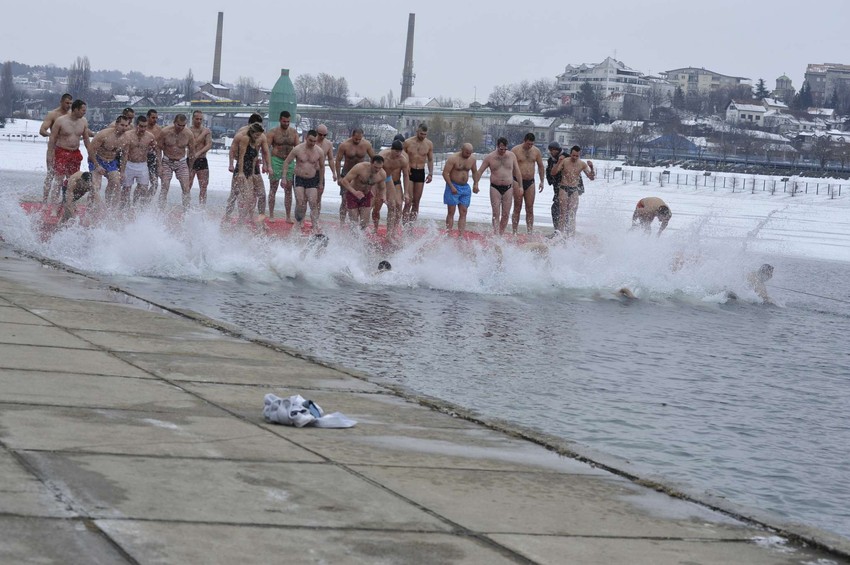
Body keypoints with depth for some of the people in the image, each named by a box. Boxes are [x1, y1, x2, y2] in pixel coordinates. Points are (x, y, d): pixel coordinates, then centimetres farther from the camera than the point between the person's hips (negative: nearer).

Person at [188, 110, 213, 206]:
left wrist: (199, 153, -22)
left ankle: (202, 208, 1)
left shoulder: (207, 131, 4)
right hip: (190, 160, -1)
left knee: (203, 188, -2)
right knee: (187, 187, -3)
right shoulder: (188, 131, 2)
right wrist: (203, 134, -15)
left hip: (202, 161, 1)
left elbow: (209, 145, -8)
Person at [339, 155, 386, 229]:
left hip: (366, 195, 3)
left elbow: (382, 188, 7)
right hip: (352, 194, -3)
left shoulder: (382, 174, -18)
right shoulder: (360, 168, -32)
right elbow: (344, 181, -32)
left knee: (365, 223, -3)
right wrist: (354, 192, -46)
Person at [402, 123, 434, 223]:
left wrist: (430, 174, 3)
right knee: (408, 201, -11)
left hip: (421, 173, 3)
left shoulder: (429, 144, 3)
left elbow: (430, 160, 12)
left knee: (416, 202, 4)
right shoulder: (408, 142, -4)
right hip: (409, 172, -3)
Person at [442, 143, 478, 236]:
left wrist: (476, 184, 7)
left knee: (463, 213, -1)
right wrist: (451, 187, -20)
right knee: (451, 212, -3)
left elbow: (474, 172, 20)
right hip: (453, 187, -5)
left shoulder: (472, 159, 4)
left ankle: (460, 236, -1)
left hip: (465, 188, 5)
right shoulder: (453, 159, -14)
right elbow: (445, 173, -15)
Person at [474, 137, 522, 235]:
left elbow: (517, 172, 12)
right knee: (496, 214, -9)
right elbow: (479, 172, 4)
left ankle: (501, 234, 11)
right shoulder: (490, 157, 0)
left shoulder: (512, 156, 6)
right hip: (495, 188, -2)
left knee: (506, 214, 1)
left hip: (508, 188, 2)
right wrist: (475, 184, -8)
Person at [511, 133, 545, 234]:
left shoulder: (536, 151, 7)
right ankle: (514, 233, 2)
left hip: (530, 182, 3)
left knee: (530, 209, 2)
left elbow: (540, 166, 16)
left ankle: (530, 232, 4)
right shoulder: (515, 150, -5)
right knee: (517, 209, -2)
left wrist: (542, 181, 10)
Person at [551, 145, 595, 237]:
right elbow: (553, 172, -9)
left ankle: (571, 234, -7)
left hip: (575, 190, 1)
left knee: (572, 213, -6)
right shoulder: (564, 161, -3)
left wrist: (591, 168, -16)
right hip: (563, 189, -1)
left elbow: (592, 177, 3)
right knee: (563, 213, -2)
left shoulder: (582, 164, 2)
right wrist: (559, 162, -23)